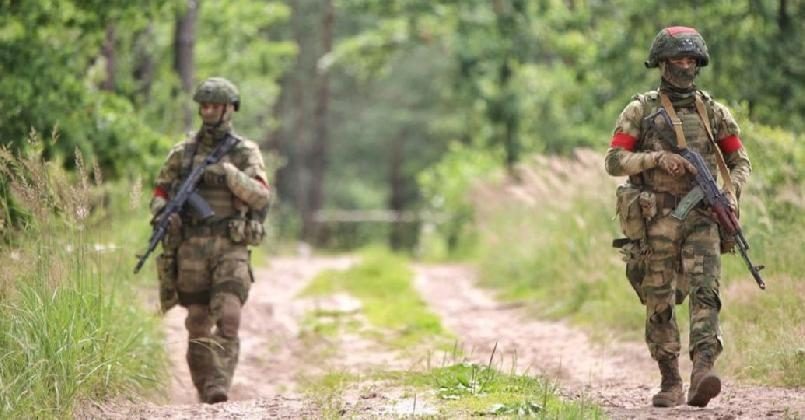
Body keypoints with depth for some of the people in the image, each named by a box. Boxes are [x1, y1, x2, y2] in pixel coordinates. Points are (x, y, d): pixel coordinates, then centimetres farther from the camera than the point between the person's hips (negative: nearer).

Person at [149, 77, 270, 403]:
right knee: (198, 324, 4)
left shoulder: (246, 153, 4)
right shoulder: (182, 153, 10)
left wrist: (229, 174, -23)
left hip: (231, 248, -2)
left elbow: (260, 196, -9)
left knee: (228, 318, -18)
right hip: (191, 248, 2)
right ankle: (204, 390, 12)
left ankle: (219, 385, -22)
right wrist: (163, 212, -8)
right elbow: (160, 193, 14)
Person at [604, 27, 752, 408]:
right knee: (659, 304, 5)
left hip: (702, 218, 1)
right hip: (656, 219, -1)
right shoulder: (640, 111, 3)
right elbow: (614, 161, -3)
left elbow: (740, 161, 16)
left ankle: (702, 372, -30)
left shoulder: (714, 112, 9)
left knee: (704, 291, -18)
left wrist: (731, 193, -3)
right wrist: (657, 157, -16)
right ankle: (670, 383, 18)